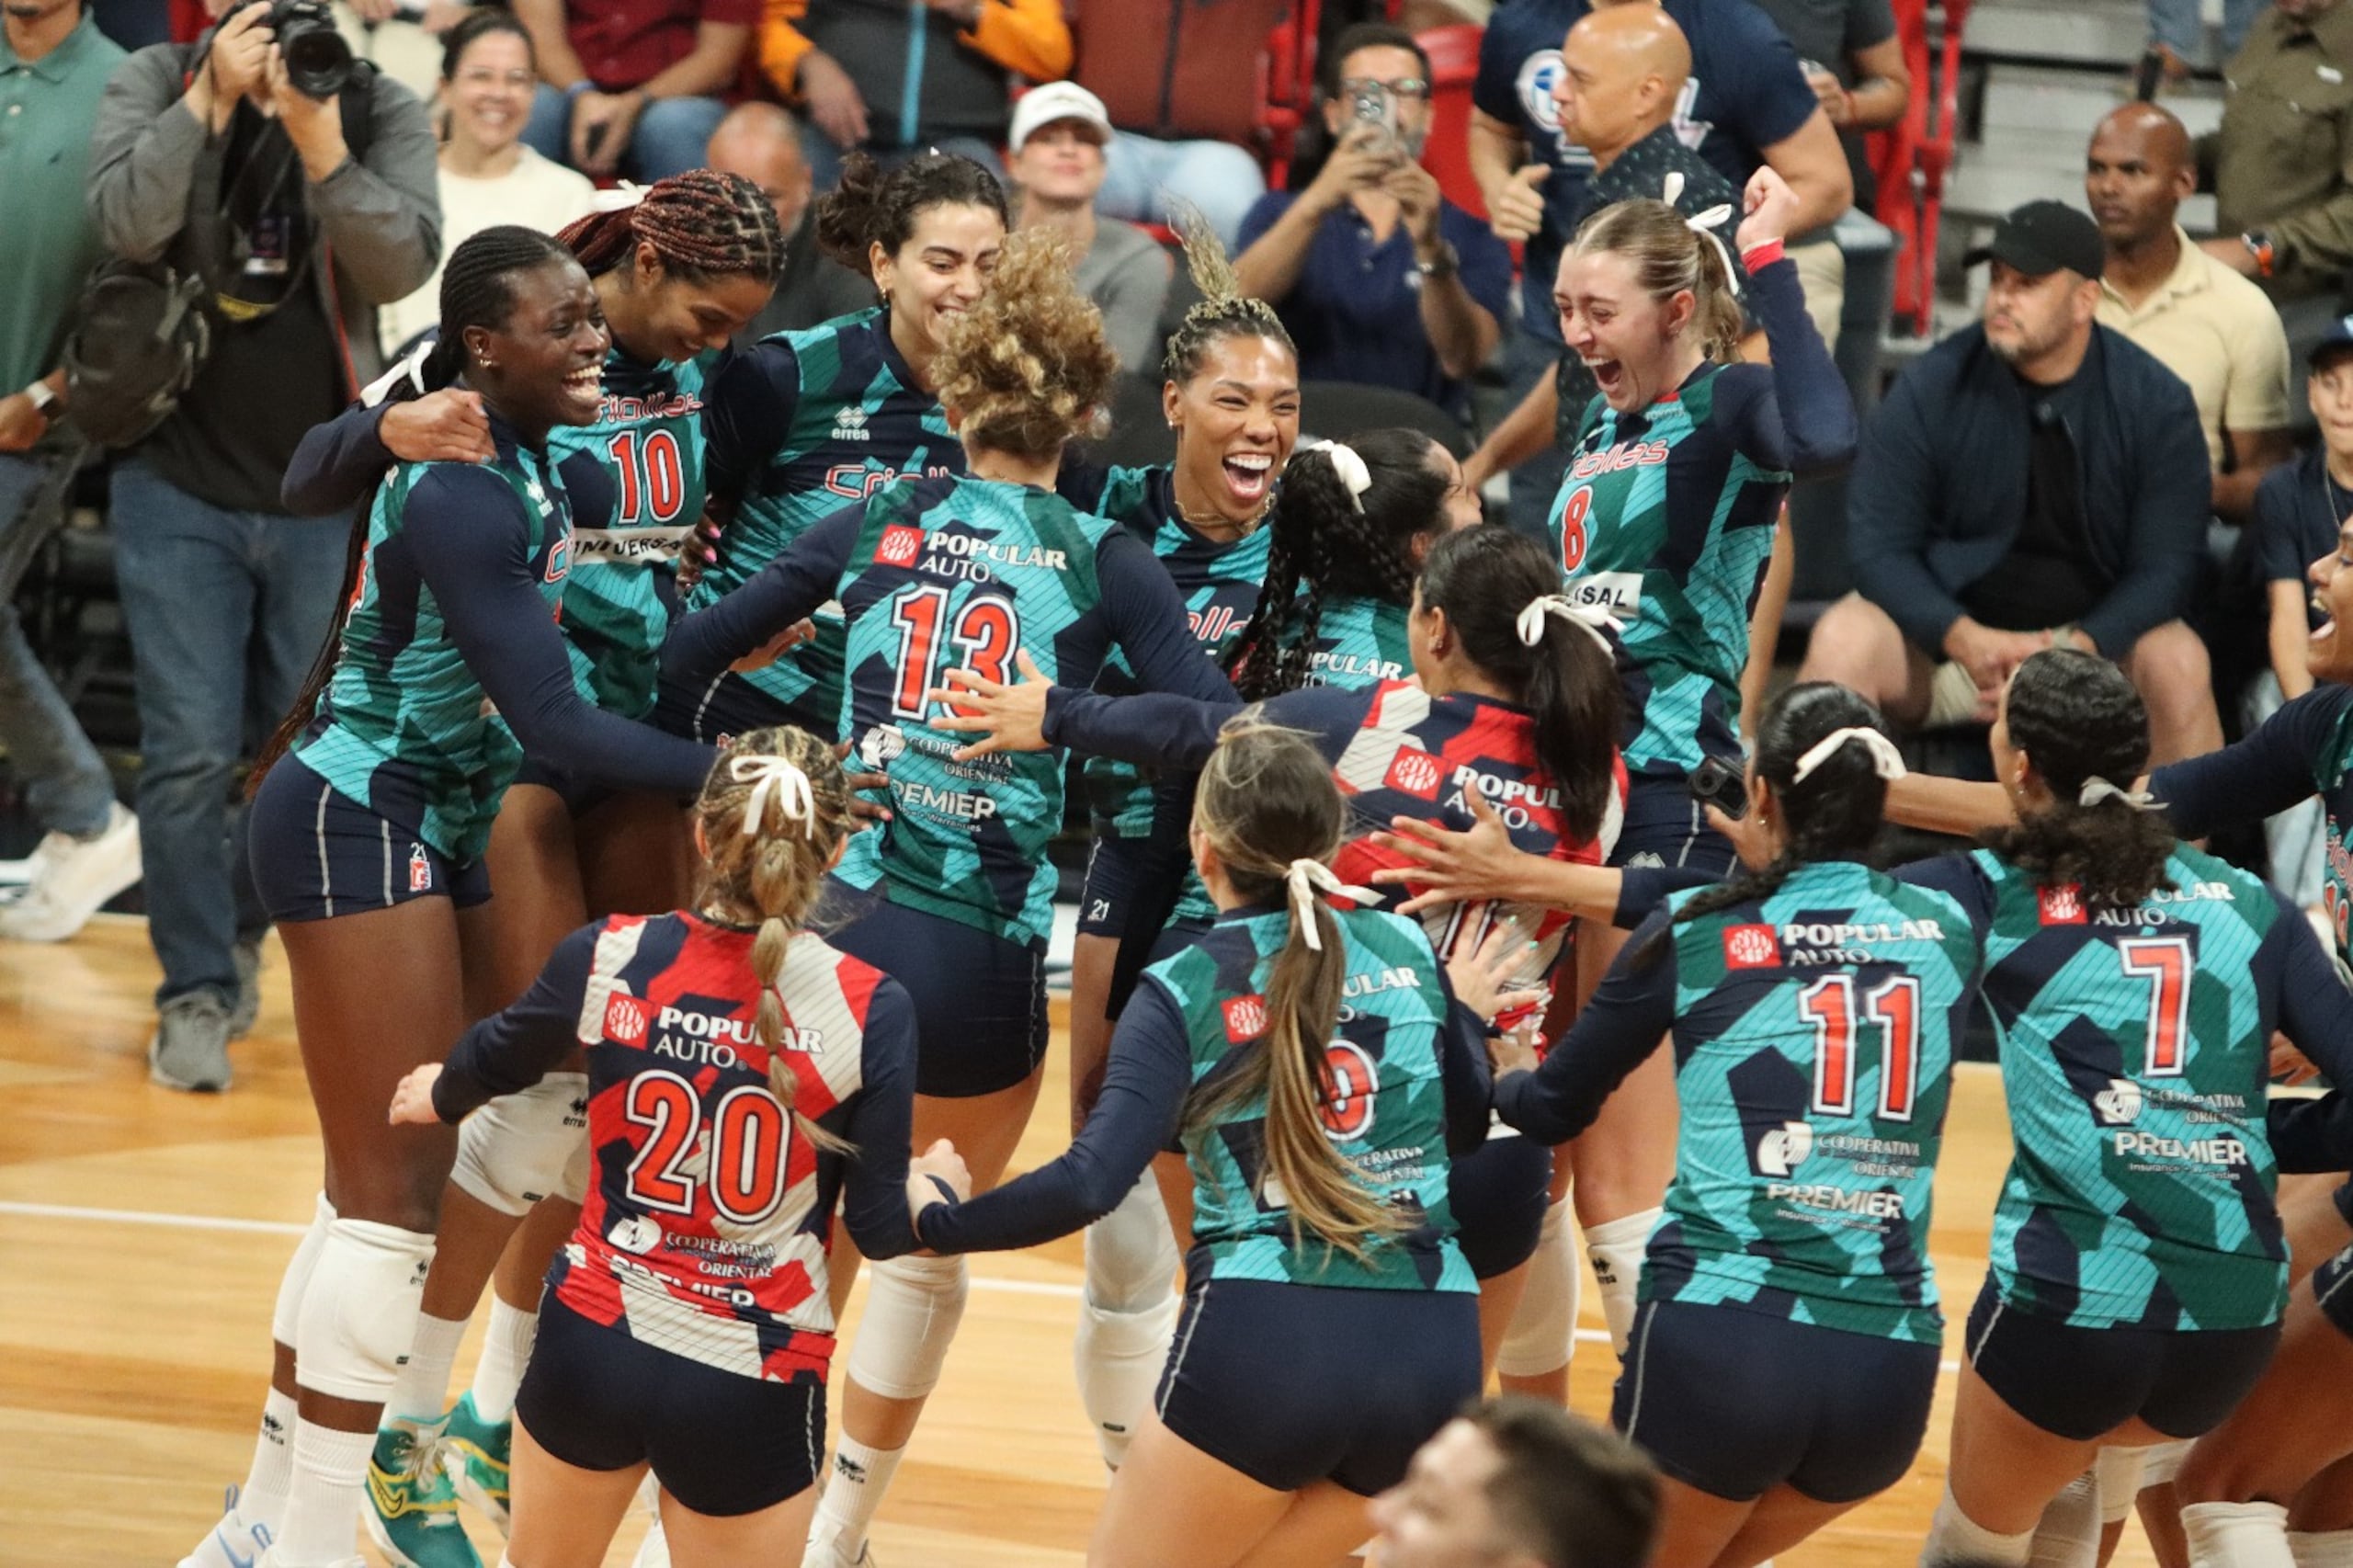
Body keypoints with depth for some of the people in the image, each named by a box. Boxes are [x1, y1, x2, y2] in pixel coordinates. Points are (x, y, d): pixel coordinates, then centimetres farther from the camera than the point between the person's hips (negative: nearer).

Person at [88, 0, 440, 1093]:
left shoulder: (383, 113, -2)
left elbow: (406, 264, -15)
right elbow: (126, 223, -18)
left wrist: (325, 152, -27)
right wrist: (212, 99, -24)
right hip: (180, 481, -2)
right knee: (192, 750, -8)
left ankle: (236, 934, 34)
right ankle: (195, 996, -1)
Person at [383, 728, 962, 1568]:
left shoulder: (607, 961, -9)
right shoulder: (869, 1011, -15)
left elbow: (496, 1059, 13)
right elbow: (880, 1230, -7)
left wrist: (438, 1095, 37)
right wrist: (939, 1184, 17)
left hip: (595, 1344, 2)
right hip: (752, 1390, -2)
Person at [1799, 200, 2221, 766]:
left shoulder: (2156, 401, -4)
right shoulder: (1933, 385, -5)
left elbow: (2165, 566, -5)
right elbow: (1879, 545, -6)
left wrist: (2077, 651, -23)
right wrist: (1965, 639, -23)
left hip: (2094, 638, 0)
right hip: (1947, 630, 0)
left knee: (2178, 659, -30)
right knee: (1843, 636, -29)